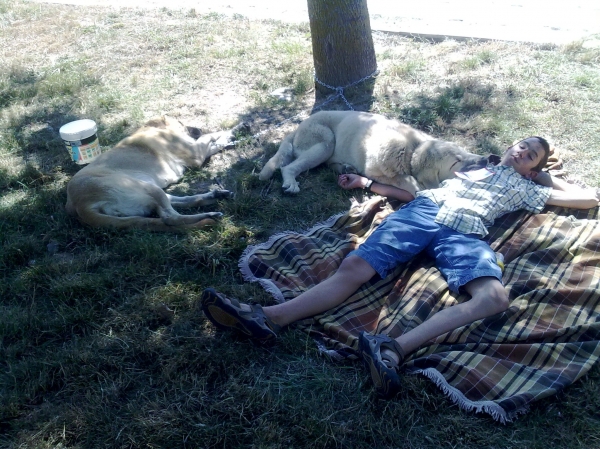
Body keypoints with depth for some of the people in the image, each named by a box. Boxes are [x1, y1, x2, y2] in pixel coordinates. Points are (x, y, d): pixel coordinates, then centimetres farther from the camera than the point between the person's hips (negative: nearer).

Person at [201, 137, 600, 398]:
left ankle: (395, 347, -47)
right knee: (355, 266, -22)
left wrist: (547, 176, 38)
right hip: (422, 210, 2)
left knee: (495, 297, -33)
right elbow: (418, 191, 30)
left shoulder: (525, 189, 31)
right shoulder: (470, 162, 35)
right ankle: (269, 318, -36)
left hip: (464, 232, -1)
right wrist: (367, 183, 25)